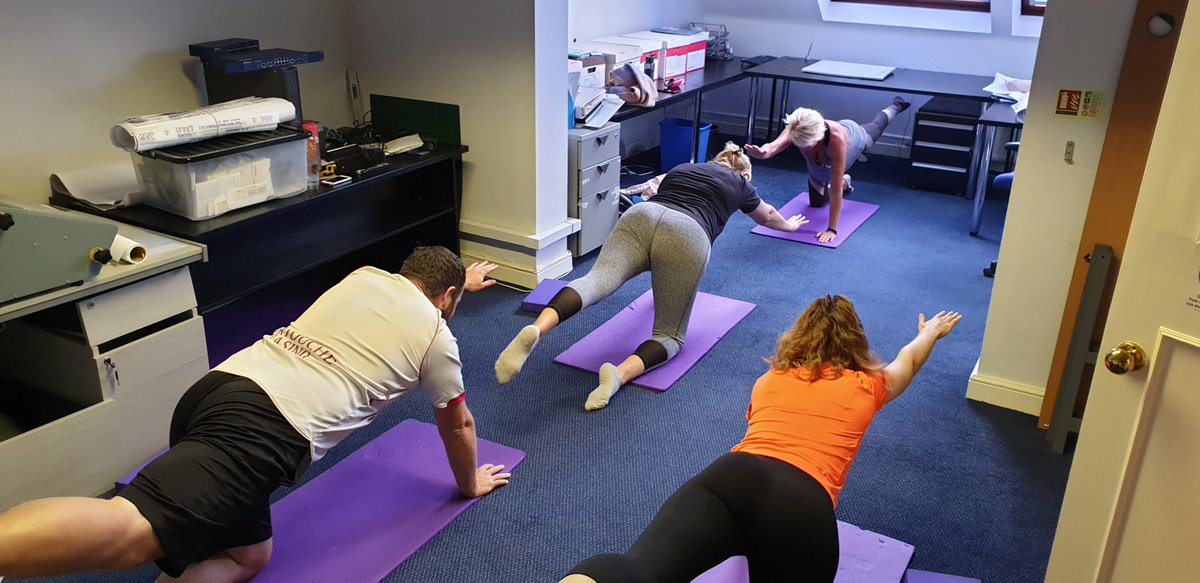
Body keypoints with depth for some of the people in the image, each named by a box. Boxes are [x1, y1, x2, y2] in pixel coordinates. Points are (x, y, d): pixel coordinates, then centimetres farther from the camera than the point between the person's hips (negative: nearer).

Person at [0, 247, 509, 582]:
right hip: (269, 428, -8)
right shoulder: (436, 335, 12)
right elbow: (457, 424, 28)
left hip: (214, 388, 8)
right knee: (134, 532, -21)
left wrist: (460, 283, 72)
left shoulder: (364, 276, 27)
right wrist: (470, 483, 46)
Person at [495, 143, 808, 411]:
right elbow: (768, 216, 55)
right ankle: (620, 374, -28)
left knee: (596, 280, -20)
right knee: (669, 335, 4)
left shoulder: (681, 168, 40)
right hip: (686, 234, -3)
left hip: (640, 215, 3)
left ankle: (536, 329, -51)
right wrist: (789, 225, 78)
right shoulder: (739, 184, 33)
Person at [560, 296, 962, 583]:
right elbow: (908, 360, 51)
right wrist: (932, 332, 72)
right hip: (805, 508, -1)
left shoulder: (769, 379, 30)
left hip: (733, 477, 1)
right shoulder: (867, 385, 27)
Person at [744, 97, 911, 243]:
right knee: (816, 202, 12)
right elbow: (774, 146, -66)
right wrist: (762, 152, -90)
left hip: (855, 136, -2)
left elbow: (836, 189, -49)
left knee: (877, 126, 33)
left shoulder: (837, 138, -53)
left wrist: (832, 230, -47)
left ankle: (895, 106, 67)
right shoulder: (796, 131, -44)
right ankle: (845, 181, 42)